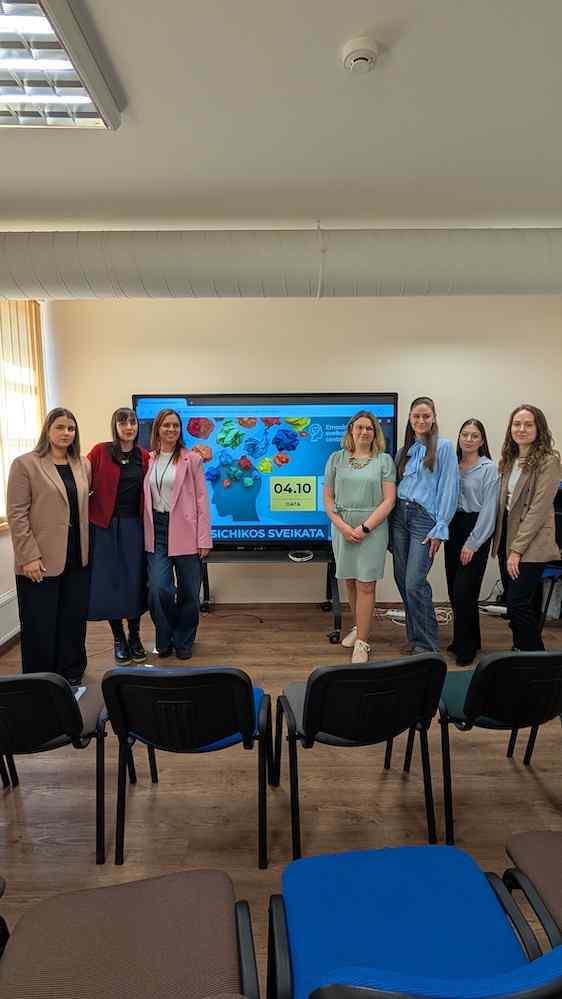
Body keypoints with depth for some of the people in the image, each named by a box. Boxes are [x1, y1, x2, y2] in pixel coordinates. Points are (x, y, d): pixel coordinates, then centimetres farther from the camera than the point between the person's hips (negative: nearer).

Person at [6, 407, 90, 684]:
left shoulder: (83, 465, 9)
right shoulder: (25, 464, -5)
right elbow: (16, 514, -9)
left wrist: (88, 547, 7)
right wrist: (29, 556, -14)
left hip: (77, 559, 5)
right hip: (41, 560, -4)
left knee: (74, 620, 12)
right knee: (41, 626, 6)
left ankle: (71, 676, 29)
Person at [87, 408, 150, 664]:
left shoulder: (145, 457, 5)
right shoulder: (100, 452, -3)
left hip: (134, 526, 2)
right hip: (105, 526, -2)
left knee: (135, 581, 7)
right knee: (110, 582, 4)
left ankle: (135, 637, 23)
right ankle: (118, 639, 20)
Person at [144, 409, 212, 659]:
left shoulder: (192, 459, -2)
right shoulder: (148, 459, 7)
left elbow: (201, 498, -4)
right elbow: (146, 498, 8)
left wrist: (204, 539, -8)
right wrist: (146, 532, 2)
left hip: (185, 532, -2)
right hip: (157, 531, 2)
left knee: (188, 591, 7)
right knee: (159, 589, -7)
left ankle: (184, 642, 29)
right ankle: (165, 640, 19)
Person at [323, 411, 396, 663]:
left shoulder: (384, 460, 1)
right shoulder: (336, 459, 6)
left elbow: (389, 500, -5)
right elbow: (328, 498, 4)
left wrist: (364, 528, -13)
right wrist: (342, 526, -10)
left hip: (372, 528, -2)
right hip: (342, 528, 3)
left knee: (365, 585, -2)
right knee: (350, 582, 12)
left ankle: (362, 642, 8)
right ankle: (358, 627, 33)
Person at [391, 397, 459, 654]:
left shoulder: (443, 447, -2)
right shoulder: (404, 451, 15)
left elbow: (449, 488, -7)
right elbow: (396, 486, 14)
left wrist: (440, 528, -13)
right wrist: (390, 523, 7)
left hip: (424, 518, -6)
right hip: (399, 516, 6)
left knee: (414, 584, -9)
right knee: (402, 580, 8)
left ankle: (427, 645, 7)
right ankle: (414, 636, 24)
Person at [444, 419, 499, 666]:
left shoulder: (489, 468, -7)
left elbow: (488, 508, -11)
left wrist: (472, 543, -14)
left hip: (475, 530, -5)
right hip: (453, 528, 5)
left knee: (463, 591, -6)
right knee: (454, 590, 9)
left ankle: (466, 646, 12)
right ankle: (465, 639, 27)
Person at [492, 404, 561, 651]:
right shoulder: (508, 460, 12)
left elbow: (539, 509, -15)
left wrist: (517, 549, -17)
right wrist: (501, 542, 7)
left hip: (531, 544, -7)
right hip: (507, 538, 7)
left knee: (518, 605, -8)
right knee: (514, 603, 12)